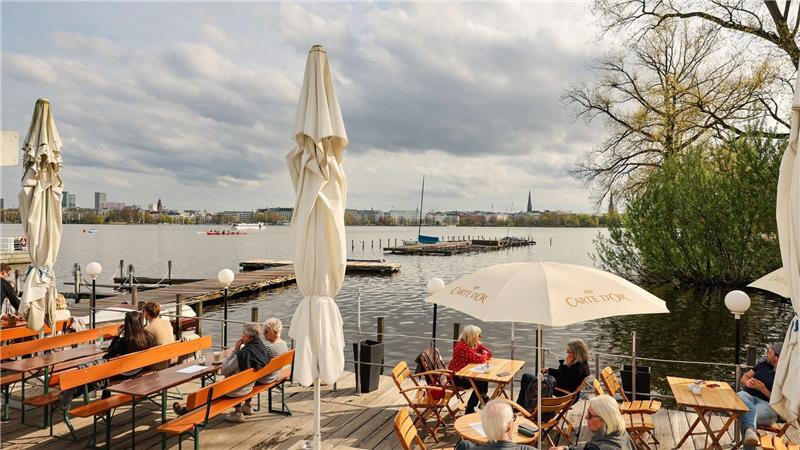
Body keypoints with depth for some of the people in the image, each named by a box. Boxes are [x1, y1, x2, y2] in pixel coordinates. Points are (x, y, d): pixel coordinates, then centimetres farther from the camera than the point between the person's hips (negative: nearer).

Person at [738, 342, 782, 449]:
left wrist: (763, 389, -15)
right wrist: (747, 382, -3)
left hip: (767, 404, -3)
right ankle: (750, 429, -60)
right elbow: (744, 377, 21)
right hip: (748, 395, 3)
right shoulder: (763, 364, 16)